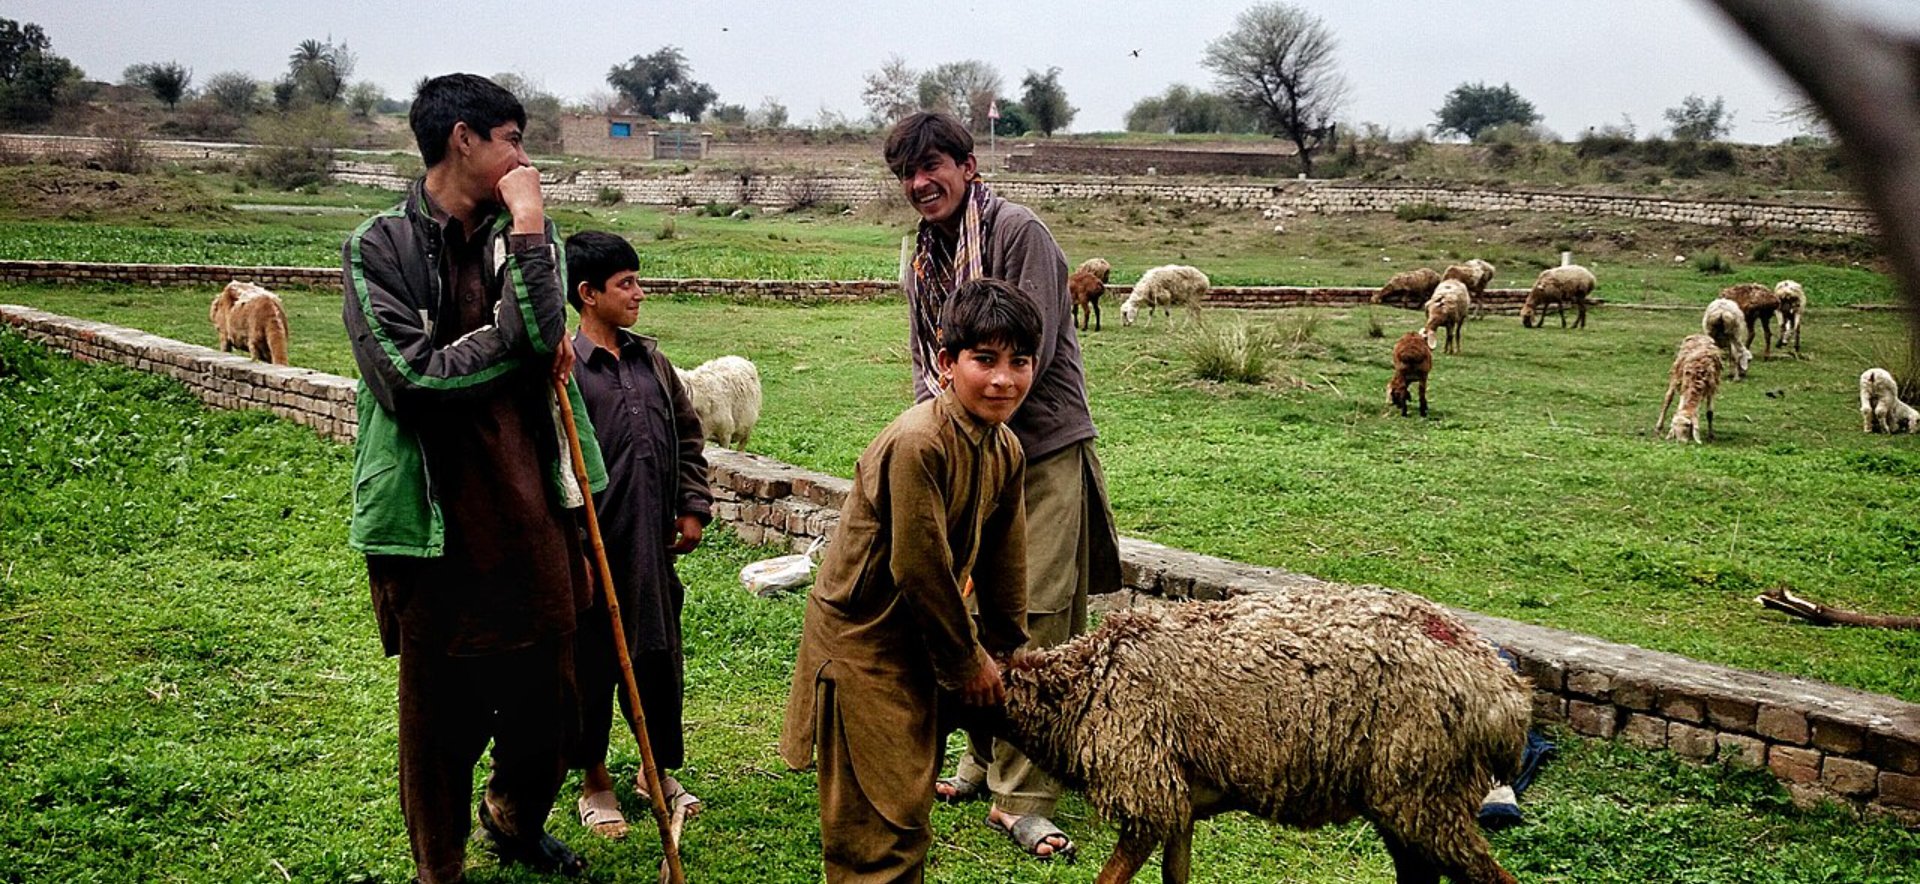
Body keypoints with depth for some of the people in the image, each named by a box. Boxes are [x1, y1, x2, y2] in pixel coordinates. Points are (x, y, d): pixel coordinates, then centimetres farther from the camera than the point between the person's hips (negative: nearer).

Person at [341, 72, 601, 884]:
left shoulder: (521, 233, 4)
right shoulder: (380, 247, -6)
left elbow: (543, 339, -12)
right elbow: (412, 373, -17)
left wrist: (528, 228, -16)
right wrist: (520, 341, -11)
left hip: (529, 516, 4)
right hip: (437, 527, -4)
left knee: (546, 694, 16)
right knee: (441, 712, 10)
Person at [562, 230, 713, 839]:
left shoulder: (651, 360, 9)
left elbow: (688, 436, 17)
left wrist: (694, 508, 12)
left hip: (654, 546, 6)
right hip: (593, 548, -6)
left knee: (659, 658, 14)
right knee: (590, 664, 8)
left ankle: (659, 769, 30)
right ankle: (594, 779, 24)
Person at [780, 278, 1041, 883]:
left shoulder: (1006, 450, 0)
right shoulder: (918, 443, -27)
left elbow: (1002, 561, 10)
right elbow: (920, 567, -24)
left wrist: (1003, 652, 13)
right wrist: (967, 660, -12)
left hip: (917, 642, 9)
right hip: (859, 636, -8)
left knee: (912, 799, 20)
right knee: (879, 818, -3)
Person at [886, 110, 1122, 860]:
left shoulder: (1018, 232, -10)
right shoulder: (922, 258, 15)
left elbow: (1030, 354, -16)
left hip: (1044, 453, -7)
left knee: (1031, 623, -8)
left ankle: (1021, 798, -4)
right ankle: (988, 761, 27)